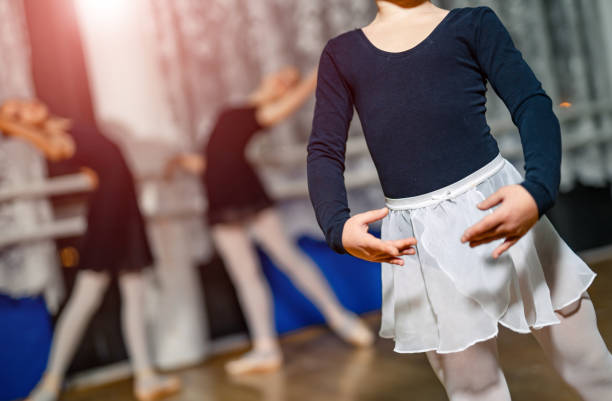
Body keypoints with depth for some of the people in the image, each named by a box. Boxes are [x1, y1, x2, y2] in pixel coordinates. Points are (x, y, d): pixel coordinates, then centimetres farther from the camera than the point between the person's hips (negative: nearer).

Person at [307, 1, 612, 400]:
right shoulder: (341, 53, 13)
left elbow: (533, 106, -3)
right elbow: (325, 151, 7)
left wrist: (539, 190, -23)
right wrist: (338, 226, -14)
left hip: (495, 202, 0)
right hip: (418, 242, 1)